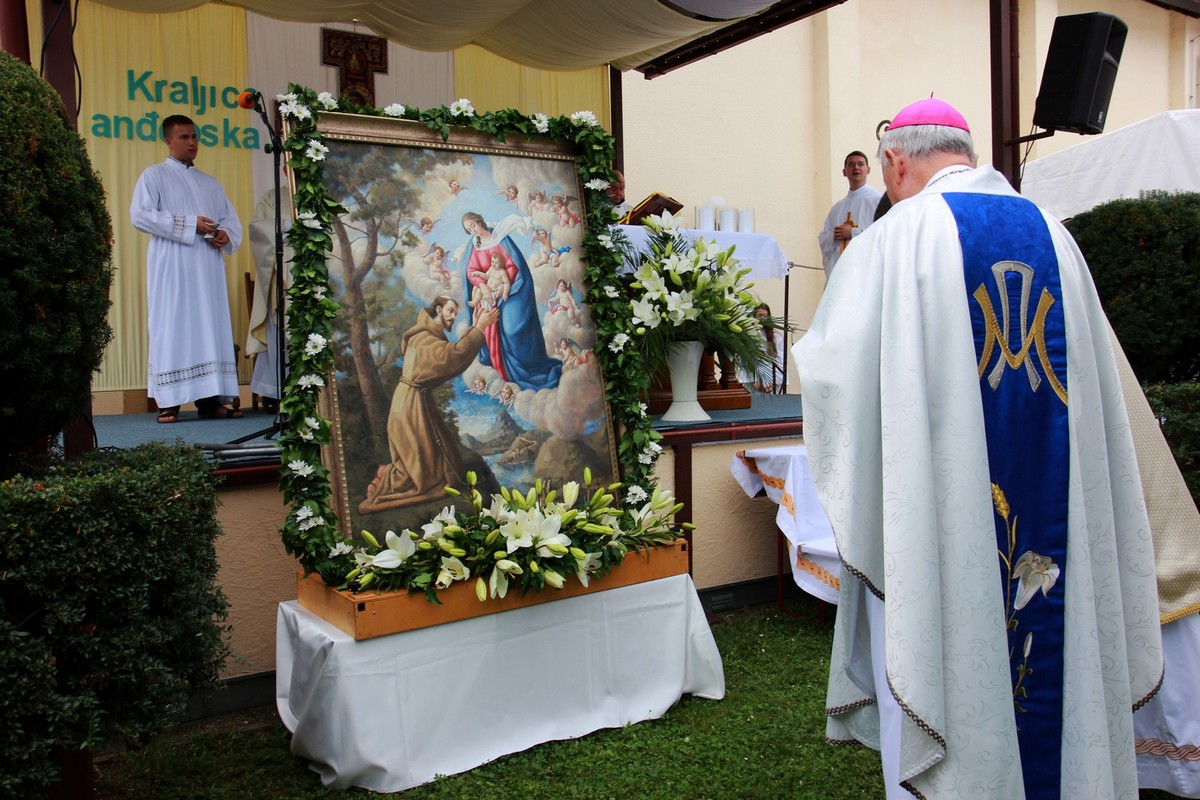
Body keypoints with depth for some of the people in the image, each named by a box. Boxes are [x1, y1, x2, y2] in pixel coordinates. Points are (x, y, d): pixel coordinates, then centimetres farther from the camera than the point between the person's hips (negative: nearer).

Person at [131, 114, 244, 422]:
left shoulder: (210, 183, 23)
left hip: (207, 265, 5)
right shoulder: (154, 175, 8)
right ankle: (168, 402, -8)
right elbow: (140, 214, -6)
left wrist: (226, 235, -5)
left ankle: (210, 400, -2)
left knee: (211, 327, -2)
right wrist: (189, 224, -13)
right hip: (172, 266, -4)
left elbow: (230, 218, 19)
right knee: (172, 328, -8)